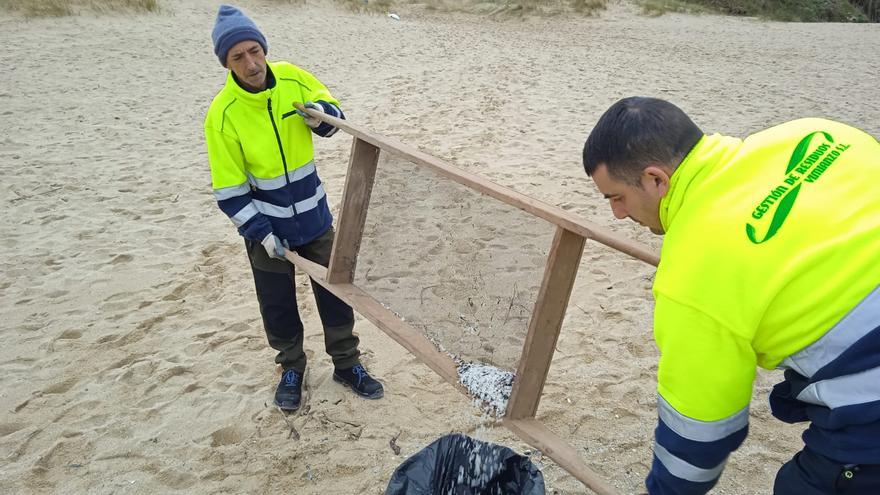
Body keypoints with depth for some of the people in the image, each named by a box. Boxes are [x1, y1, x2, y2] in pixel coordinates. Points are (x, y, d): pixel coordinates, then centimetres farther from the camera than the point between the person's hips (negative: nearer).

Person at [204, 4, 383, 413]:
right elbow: (229, 190, -14)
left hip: (314, 216, 3)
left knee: (335, 293, 12)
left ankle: (346, 364, 32)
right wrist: (261, 232, -17)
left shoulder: (292, 78, -10)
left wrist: (323, 117, -18)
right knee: (278, 305, 12)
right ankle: (292, 368, 37)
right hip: (267, 226, -2)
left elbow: (333, 111, 5)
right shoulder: (222, 114, -19)